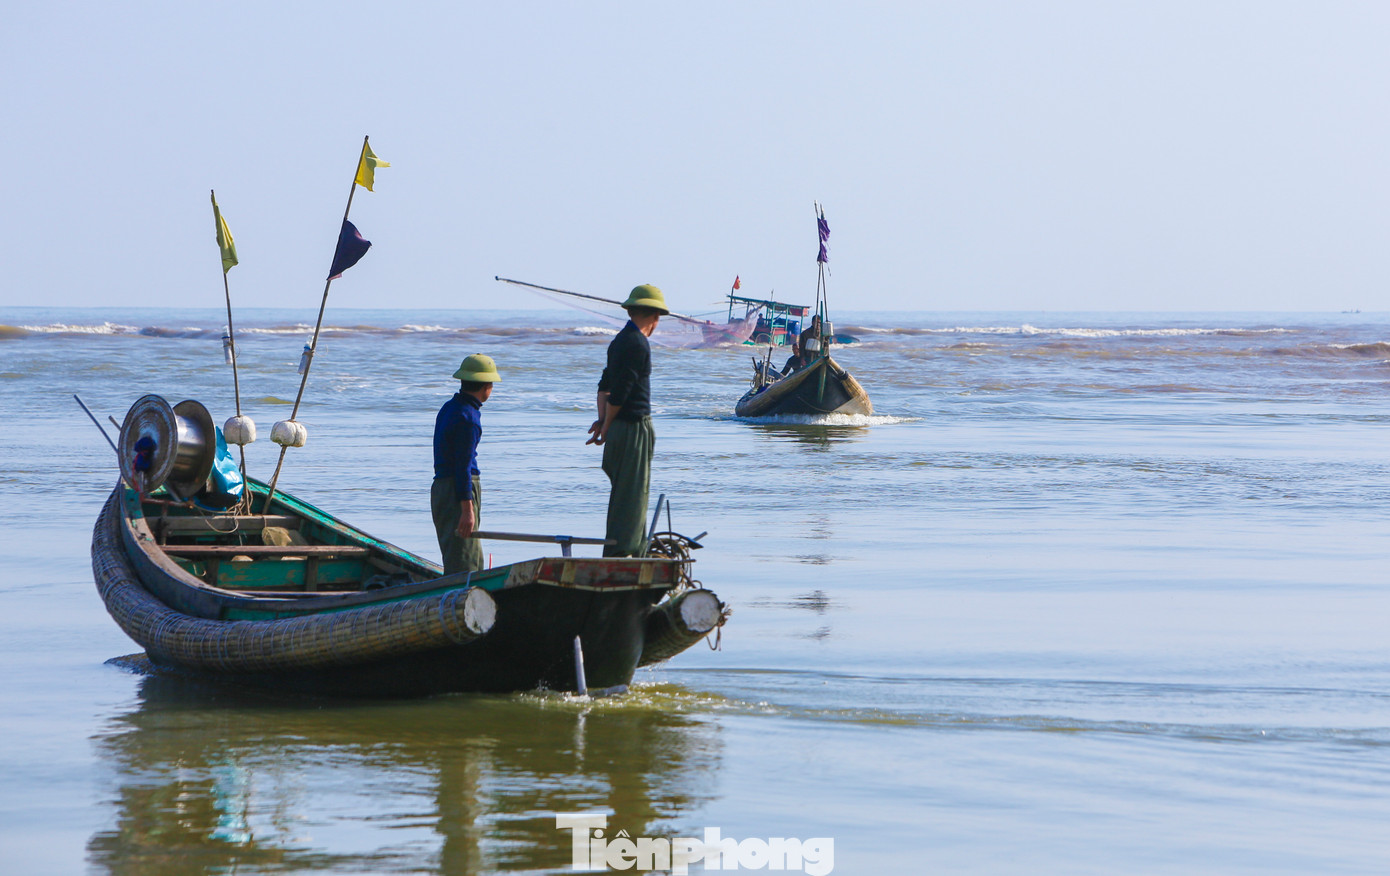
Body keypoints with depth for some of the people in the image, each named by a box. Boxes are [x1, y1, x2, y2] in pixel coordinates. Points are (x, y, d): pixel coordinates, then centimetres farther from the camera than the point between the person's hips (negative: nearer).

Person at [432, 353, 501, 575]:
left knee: (474, 562, 15)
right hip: (459, 491, -10)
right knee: (463, 565, -9)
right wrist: (467, 509, -21)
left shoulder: (449, 407, 13)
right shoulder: (468, 418, -17)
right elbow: (463, 467, -20)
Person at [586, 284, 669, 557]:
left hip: (619, 429, 10)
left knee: (624, 495, 14)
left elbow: (606, 386, 15)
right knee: (632, 495, -6)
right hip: (634, 428, -10)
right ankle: (621, 554, -7)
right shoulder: (638, 345, -16)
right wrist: (606, 427, -7)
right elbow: (620, 391, -18)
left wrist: (603, 420, 4)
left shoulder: (620, 341, 15)